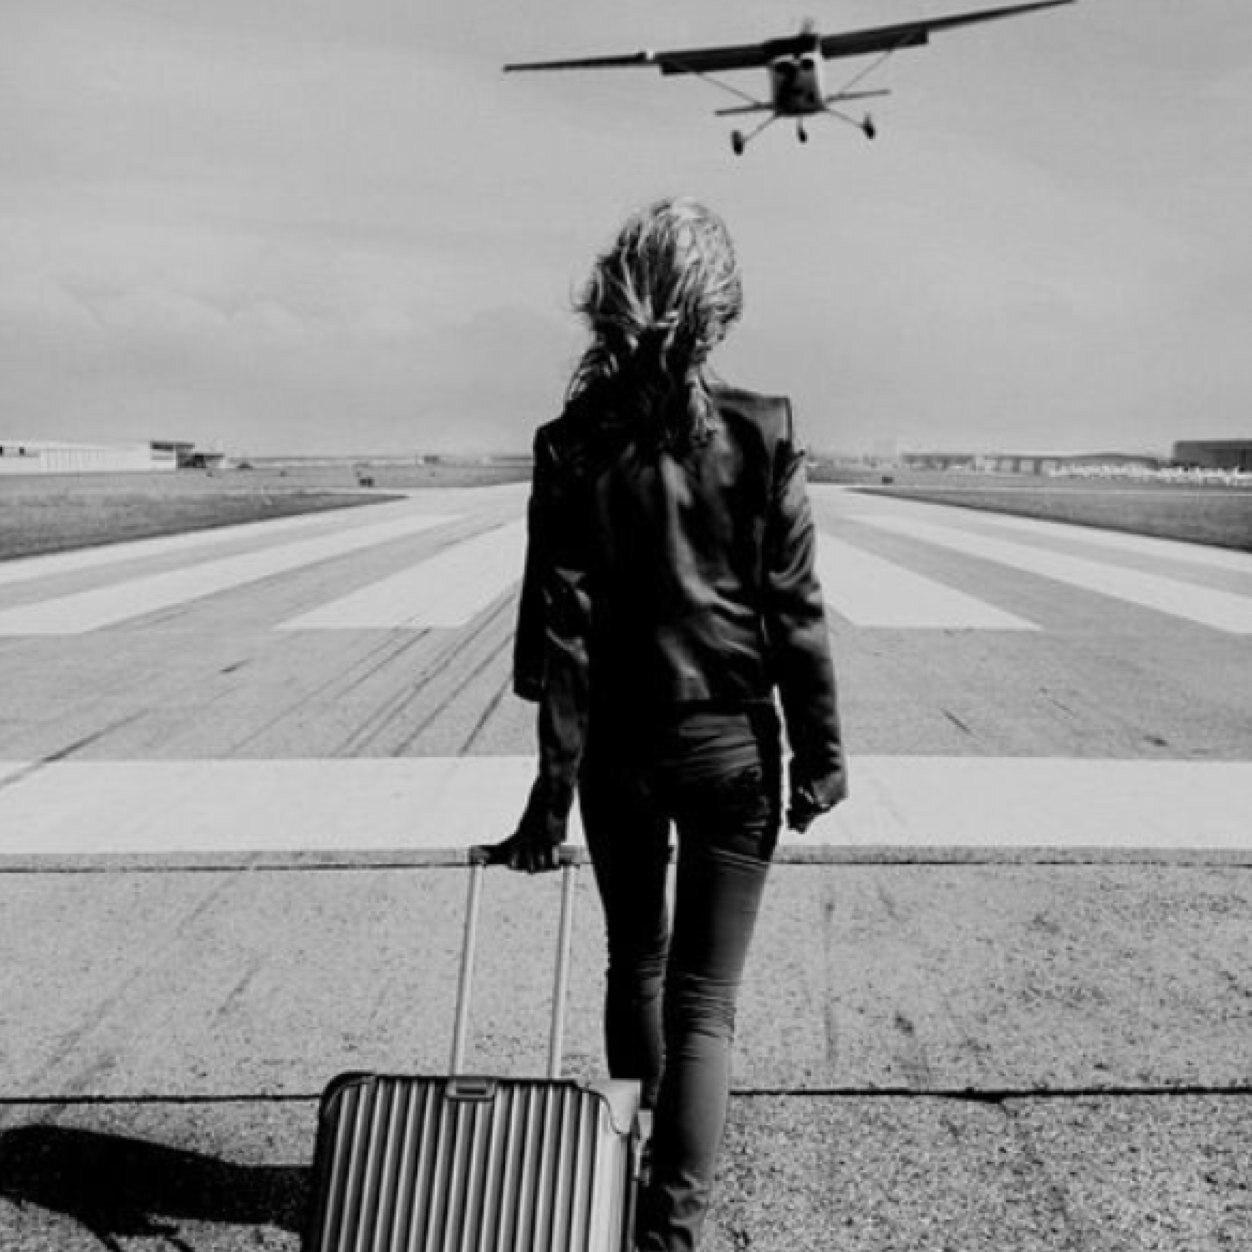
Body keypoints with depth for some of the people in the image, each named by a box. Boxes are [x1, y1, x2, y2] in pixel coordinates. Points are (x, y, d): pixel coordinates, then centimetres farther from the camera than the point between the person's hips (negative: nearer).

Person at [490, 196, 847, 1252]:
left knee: (634, 965, 23)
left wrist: (557, 776, -6)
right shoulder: (762, 434, -9)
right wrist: (821, 749, 2)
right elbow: (795, 607, -7)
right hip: (731, 741, -2)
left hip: (617, 743, 2)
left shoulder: (573, 443, -6)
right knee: (704, 999, 7)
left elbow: (559, 618, -8)